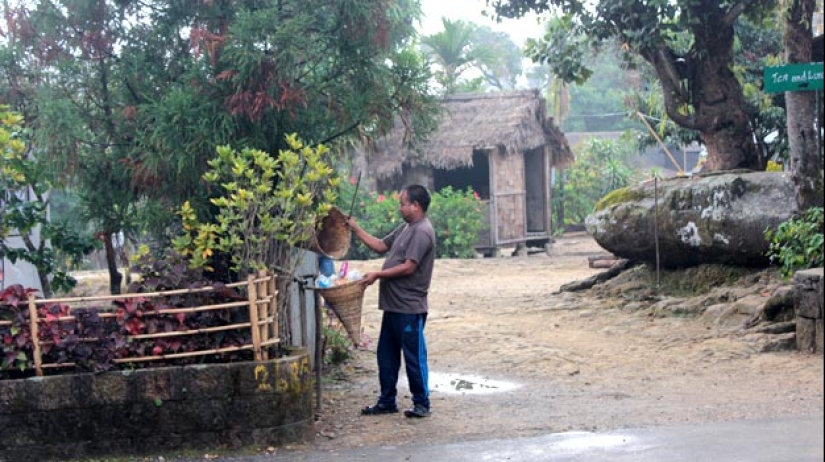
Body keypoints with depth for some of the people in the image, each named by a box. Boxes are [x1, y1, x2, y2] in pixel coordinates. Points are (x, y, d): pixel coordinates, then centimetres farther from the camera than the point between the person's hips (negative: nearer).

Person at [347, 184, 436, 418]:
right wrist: (356, 230, 17)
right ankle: (387, 401, 23)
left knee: (414, 357, 0)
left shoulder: (422, 232, -17)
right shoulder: (405, 228, 15)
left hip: (410, 308, -10)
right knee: (386, 355, 14)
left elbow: (408, 267, -22)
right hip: (394, 305, 10)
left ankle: (421, 404, 10)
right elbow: (381, 246, 22)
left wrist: (378, 275, -18)